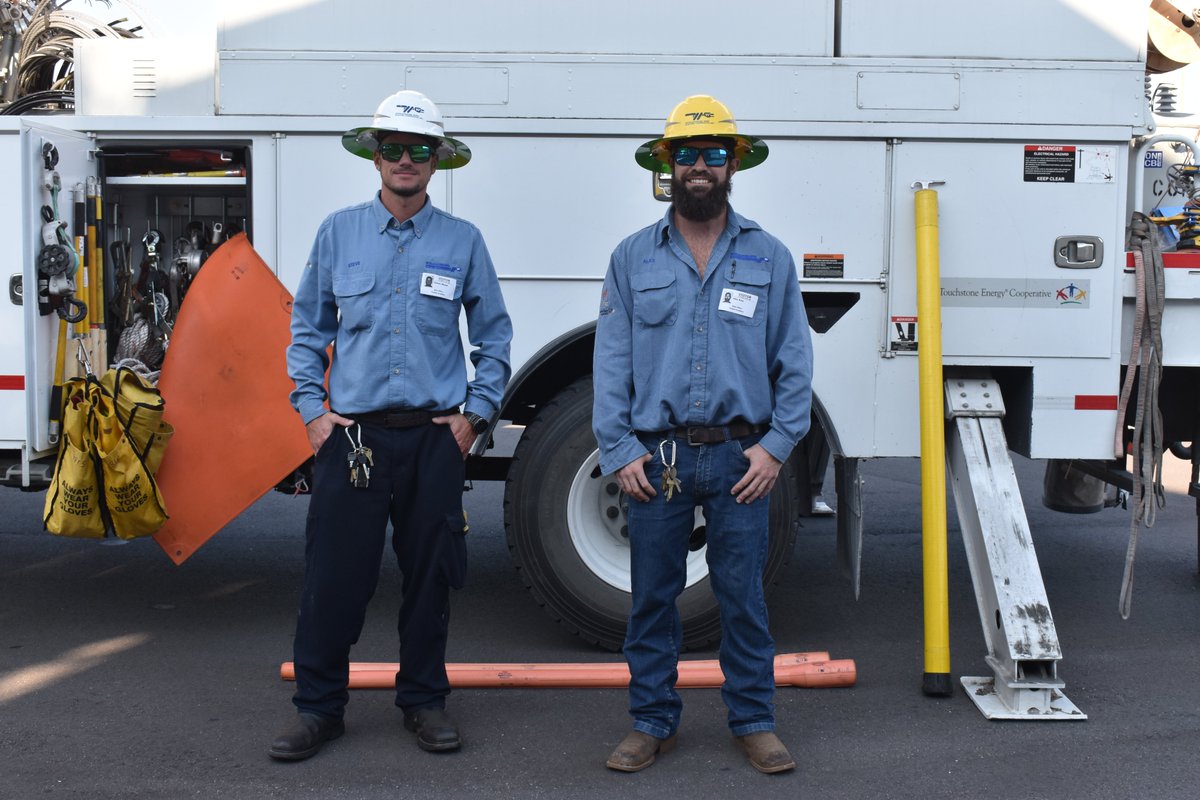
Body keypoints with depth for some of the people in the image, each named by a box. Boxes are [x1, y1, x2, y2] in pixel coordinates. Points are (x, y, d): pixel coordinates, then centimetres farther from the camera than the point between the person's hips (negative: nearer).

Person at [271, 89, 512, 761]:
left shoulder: (463, 241, 6)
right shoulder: (338, 233, 7)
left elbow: (494, 336, 11)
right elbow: (308, 328, 12)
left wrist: (476, 413, 3)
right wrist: (312, 409, 3)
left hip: (436, 438, 0)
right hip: (351, 435, 0)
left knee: (431, 577, 7)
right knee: (334, 577, -1)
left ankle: (425, 700, 22)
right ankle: (319, 708, 13)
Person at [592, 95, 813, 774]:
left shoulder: (770, 258, 7)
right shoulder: (634, 258, 6)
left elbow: (794, 363, 6)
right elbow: (612, 362, 4)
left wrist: (776, 446, -4)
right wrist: (620, 452, -4)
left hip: (741, 456, 0)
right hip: (655, 456, 1)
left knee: (744, 596, 6)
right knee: (653, 596, 7)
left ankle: (755, 721, 20)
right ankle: (653, 722, 20)